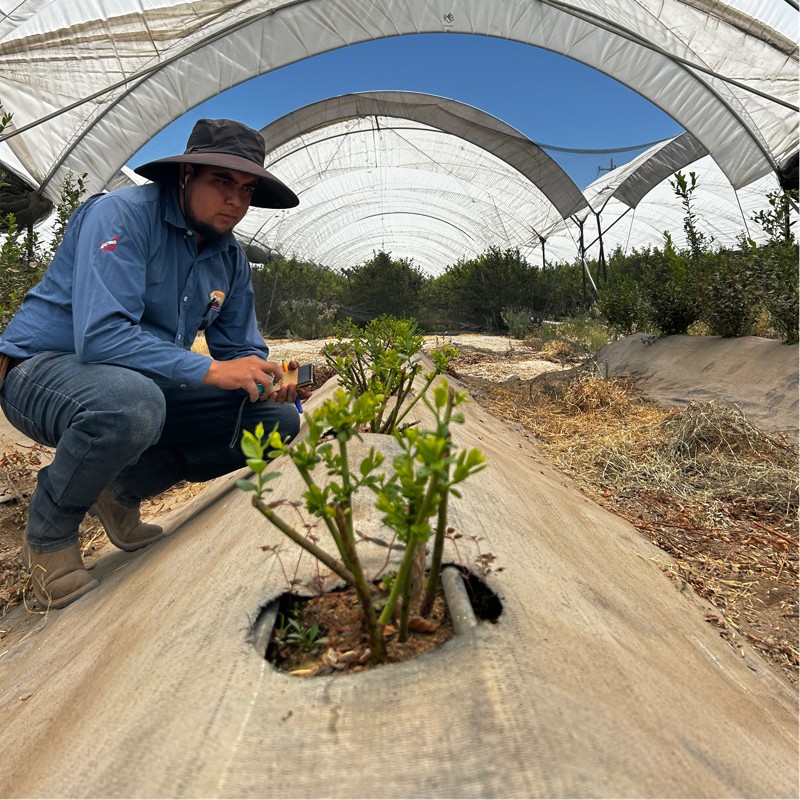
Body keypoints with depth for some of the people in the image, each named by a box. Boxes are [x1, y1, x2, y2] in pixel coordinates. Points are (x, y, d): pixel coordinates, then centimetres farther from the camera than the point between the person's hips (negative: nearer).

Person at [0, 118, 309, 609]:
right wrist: (210, 370, -34)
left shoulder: (231, 259, 2)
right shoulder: (123, 215, -19)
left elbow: (241, 349, 5)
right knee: (132, 402, -42)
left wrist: (267, 381, -17)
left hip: (145, 388, 7)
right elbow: (99, 335, -31)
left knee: (280, 418, -6)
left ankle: (123, 492, 7)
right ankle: (49, 530, -9)